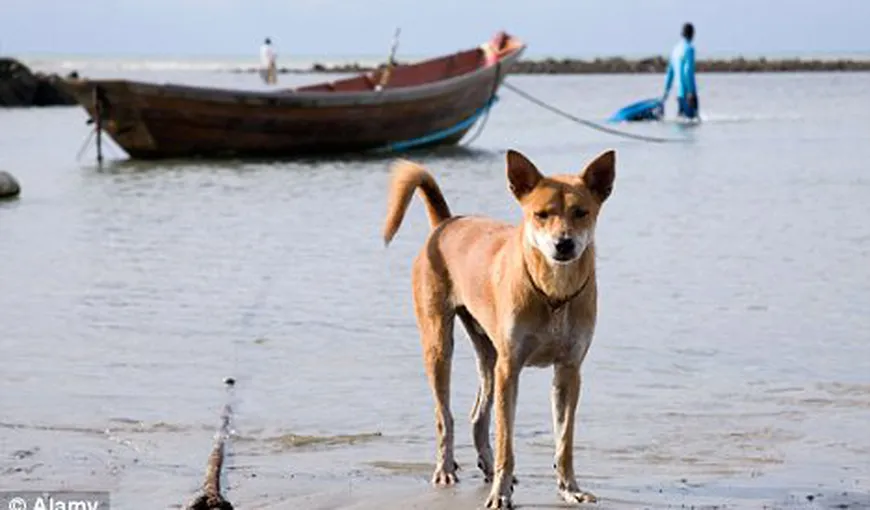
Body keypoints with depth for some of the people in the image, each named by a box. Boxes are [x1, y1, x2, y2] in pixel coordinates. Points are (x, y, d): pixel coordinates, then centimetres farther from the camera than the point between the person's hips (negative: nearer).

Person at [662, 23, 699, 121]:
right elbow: (688, 71, -19)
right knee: (691, 117, -10)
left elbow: (670, 72, 16)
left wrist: (666, 91, 20)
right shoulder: (689, 48, -10)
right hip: (688, 92, -8)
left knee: (681, 117, 12)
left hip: (680, 93, 8)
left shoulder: (676, 49, 13)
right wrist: (691, 92, -20)